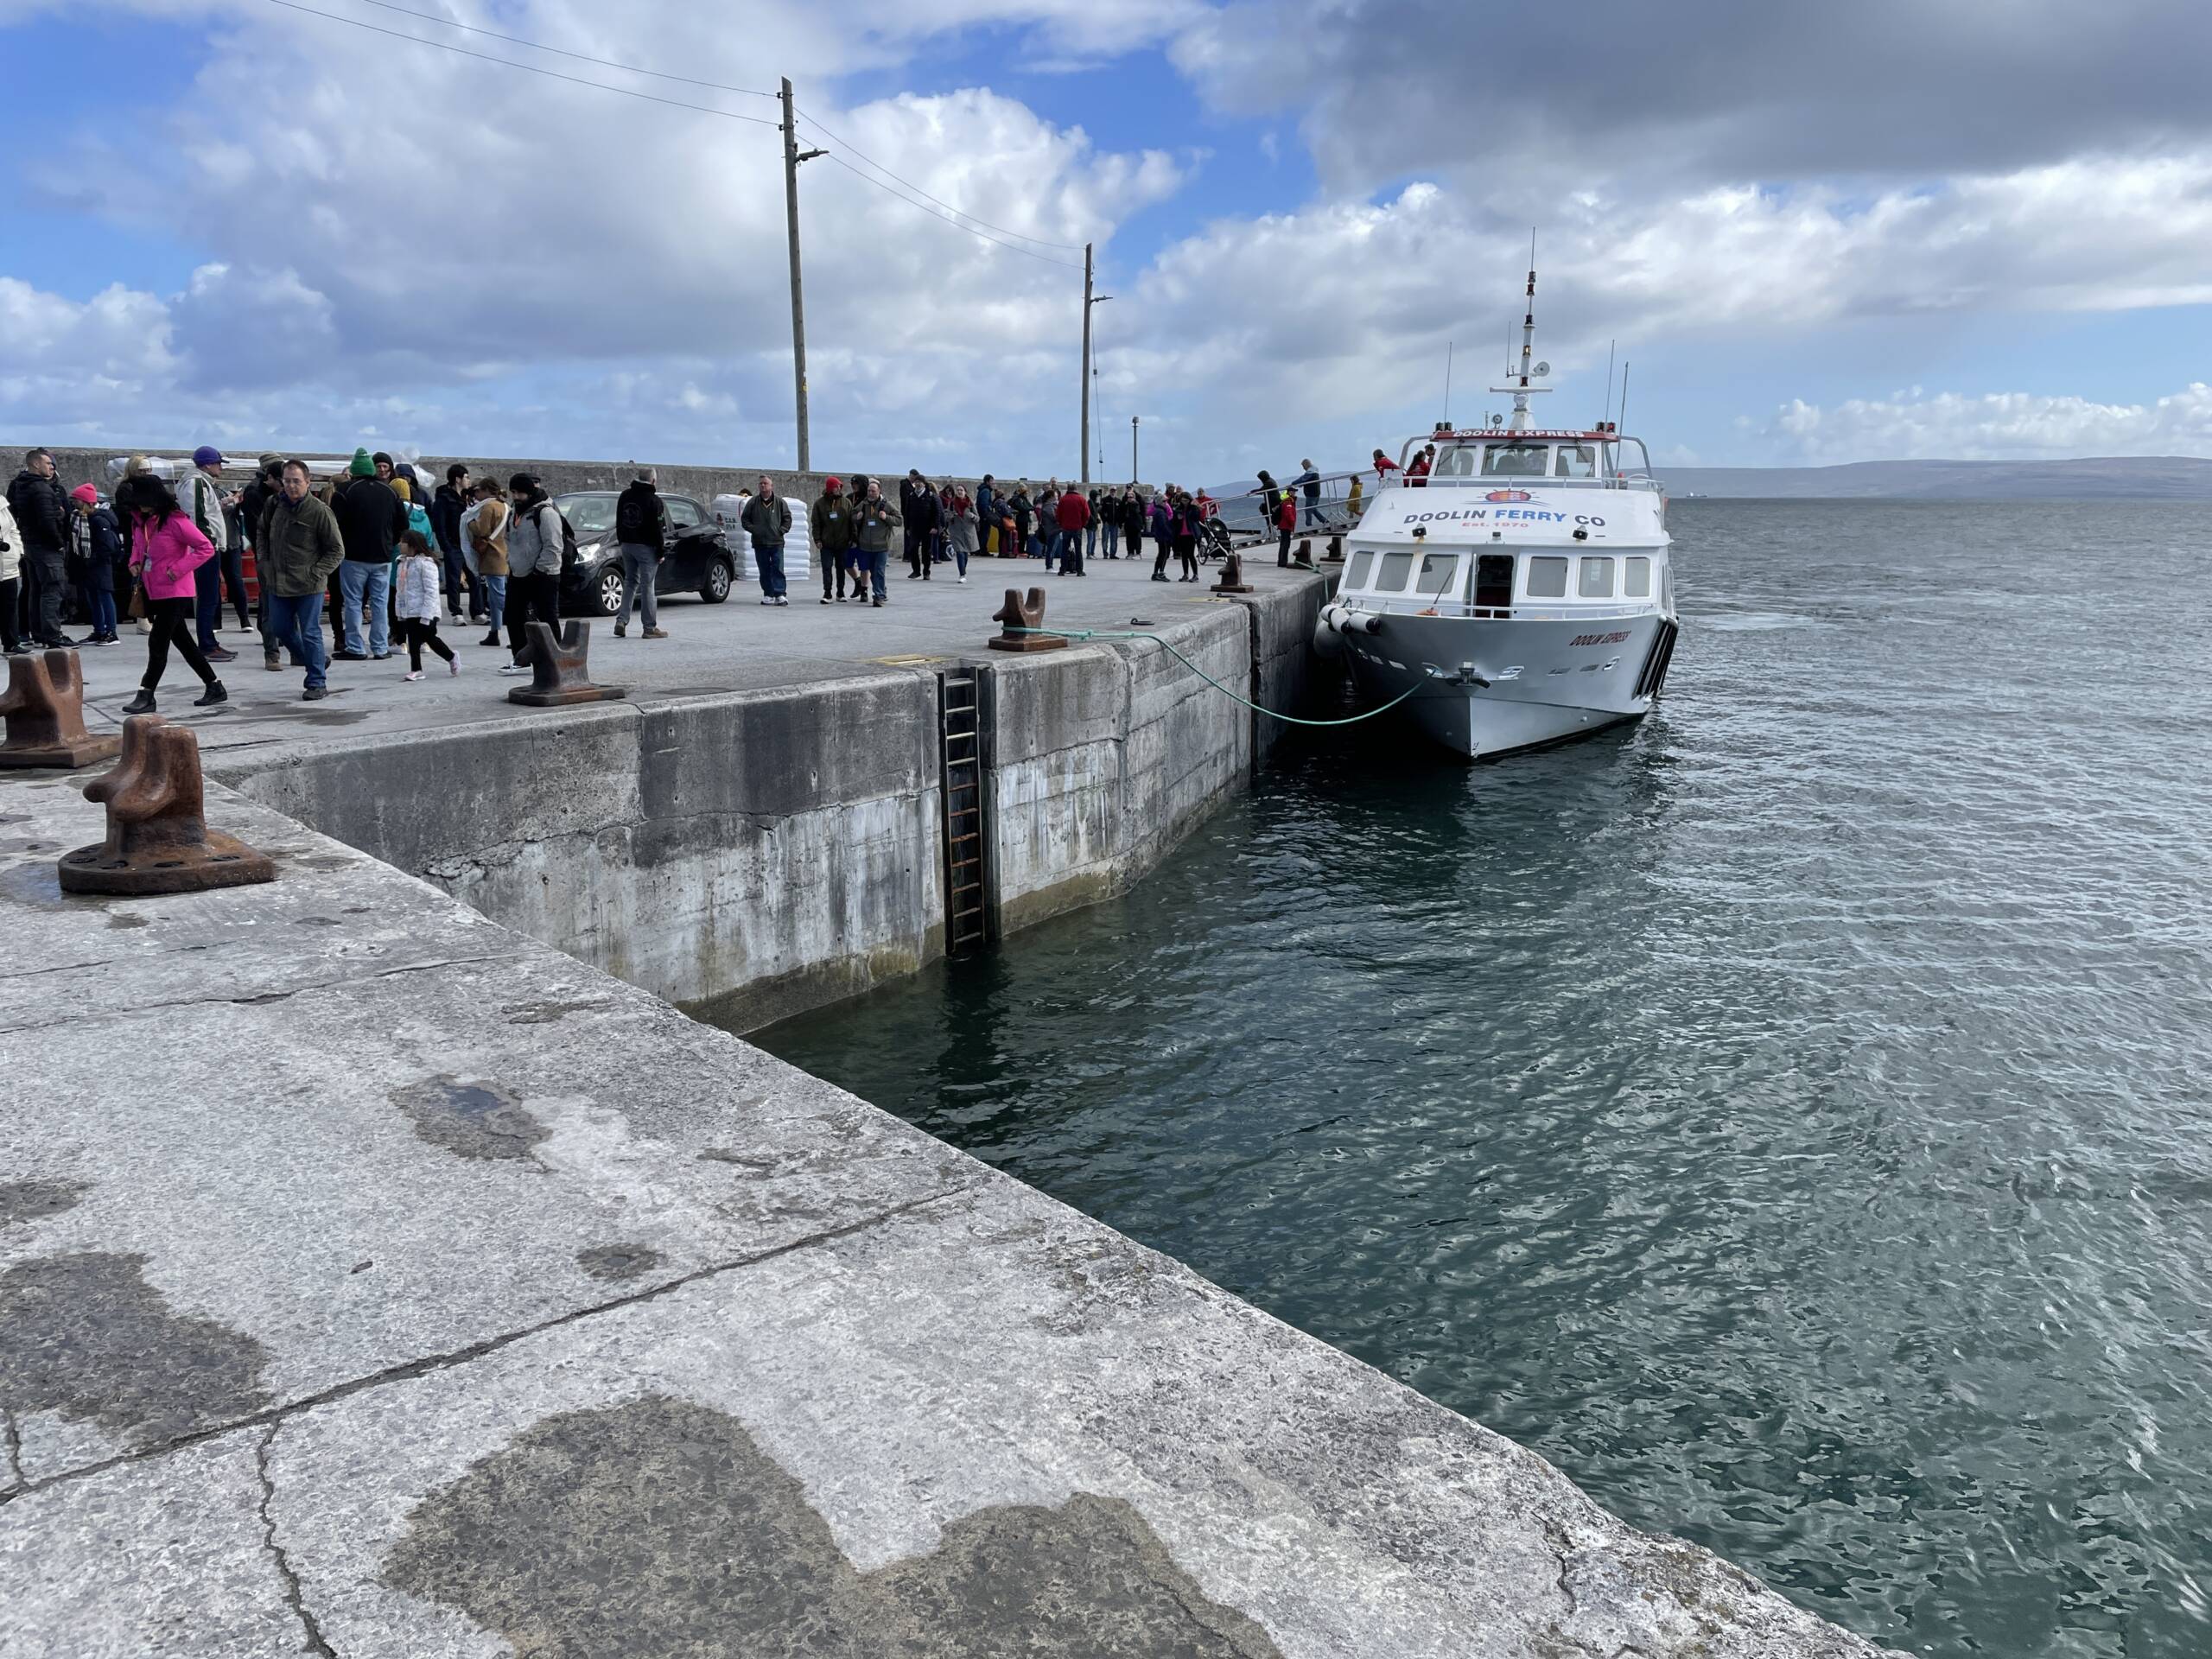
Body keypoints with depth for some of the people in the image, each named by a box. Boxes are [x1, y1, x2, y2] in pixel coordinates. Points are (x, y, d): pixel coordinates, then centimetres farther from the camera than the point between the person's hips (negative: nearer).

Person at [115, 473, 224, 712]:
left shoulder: (175, 520, -17)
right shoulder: (140, 520, 6)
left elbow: (206, 548, -17)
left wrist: (178, 568, -20)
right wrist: (135, 561, 6)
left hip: (175, 591, -9)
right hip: (155, 592, 9)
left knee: (158, 643, -8)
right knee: (182, 641, 12)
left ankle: (146, 696, -2)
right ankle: (214, 687, 21)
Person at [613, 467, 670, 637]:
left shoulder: (624, 496, 8)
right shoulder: (653, 500, -13)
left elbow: (619, 523, 15)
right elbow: (658, 529, -13)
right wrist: (662, 551, -7)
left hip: (627, 545, 6)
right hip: (646, 547, -6)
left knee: (630, 582, 17)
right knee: (648, 586, -2)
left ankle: (622, 620, 6)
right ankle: (650, 627, 0)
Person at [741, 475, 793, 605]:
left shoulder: (780, 502, 4)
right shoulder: (753, 502, 6)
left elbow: (787, 518, 9)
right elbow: (744, 519, 11)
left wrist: (781, 530, -4)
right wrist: (753, 529, -3)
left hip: (777, 542, -2)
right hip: (759, 543, 2)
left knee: (778, 569, -7)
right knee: (764, 570, 6)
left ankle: (779, 594, -9)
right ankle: (768, 594, 13)